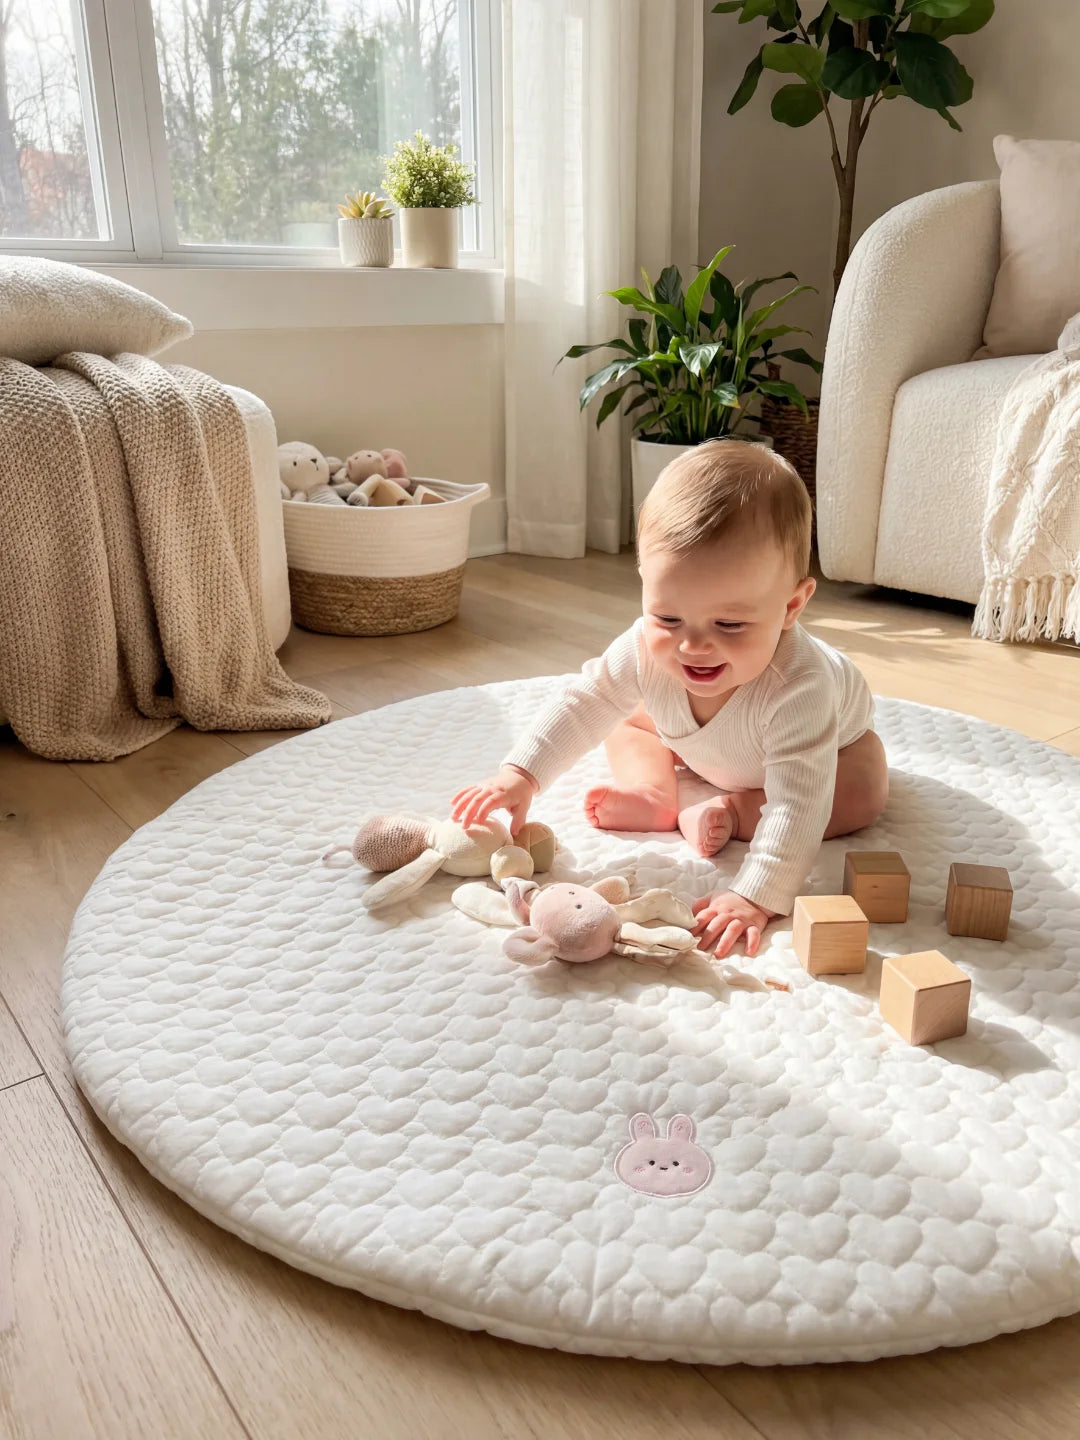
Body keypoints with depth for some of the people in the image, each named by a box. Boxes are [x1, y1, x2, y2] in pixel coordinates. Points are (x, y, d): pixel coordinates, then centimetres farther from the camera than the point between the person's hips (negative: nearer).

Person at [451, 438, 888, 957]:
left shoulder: (798, 687, -52)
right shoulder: (647, 648, -38)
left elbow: (798, 804, -52)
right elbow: (585, 704, -24)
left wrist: (755, 897, -60)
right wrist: (521, 772, -33)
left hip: (826, 735, -3)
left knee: (864, 796, -26)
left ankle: (726, 812, -22)